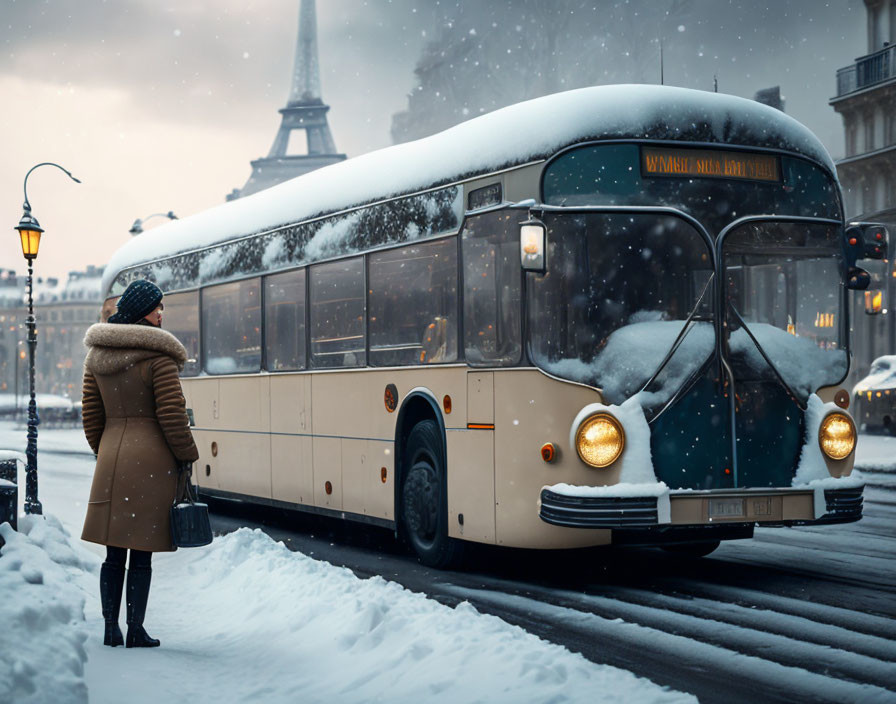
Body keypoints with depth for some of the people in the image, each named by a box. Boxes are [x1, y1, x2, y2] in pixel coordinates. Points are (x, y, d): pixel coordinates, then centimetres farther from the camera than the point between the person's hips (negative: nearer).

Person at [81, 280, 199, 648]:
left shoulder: (98, 355, 9)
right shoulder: (159, 356, -11)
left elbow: (91, 414, 13)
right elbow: (172, 414, -12)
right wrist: (186, 457, -2)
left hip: (111, 459, 6)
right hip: (152, 460, -6)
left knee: (114, 552, 11)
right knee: (142, 553, 1)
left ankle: (110, 628, 14)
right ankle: (136, 630, 5)